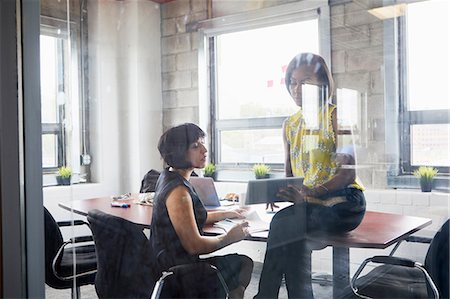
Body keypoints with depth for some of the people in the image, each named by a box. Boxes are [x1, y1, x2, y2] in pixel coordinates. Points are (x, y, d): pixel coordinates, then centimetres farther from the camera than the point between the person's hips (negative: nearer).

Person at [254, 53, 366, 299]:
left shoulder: (336, 115, -5)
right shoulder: (290, 124, 15)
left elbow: (349, 172, -14)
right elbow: (289, 175, 18)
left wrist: (308, 193, -26)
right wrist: (279, 191, -6)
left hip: (343, 202, -5)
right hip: (308, 205, 5)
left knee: (282, 223, -29)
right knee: (294, 238, -29)